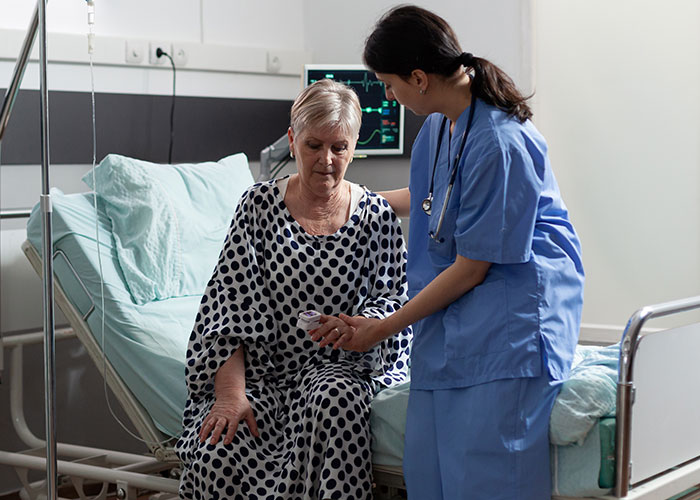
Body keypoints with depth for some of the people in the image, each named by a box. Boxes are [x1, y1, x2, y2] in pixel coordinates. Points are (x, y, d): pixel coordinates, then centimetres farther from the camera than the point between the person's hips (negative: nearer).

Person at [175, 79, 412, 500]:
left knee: (334, 397, -37)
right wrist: (231, 394, -16)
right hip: (260, 369, 0)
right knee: (217, 455, -28)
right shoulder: (260, 205, 3)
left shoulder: (376, 216, 4)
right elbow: (229, 301, -4)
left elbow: (395, 296, 5)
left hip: (336, 367, 0)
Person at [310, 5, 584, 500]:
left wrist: (385, 327, -8)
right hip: (452, 319, 9)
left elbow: (472, 268, -16)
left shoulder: (499, 143, -21)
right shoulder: (441, 122, 8)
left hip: (510, 309, -9)